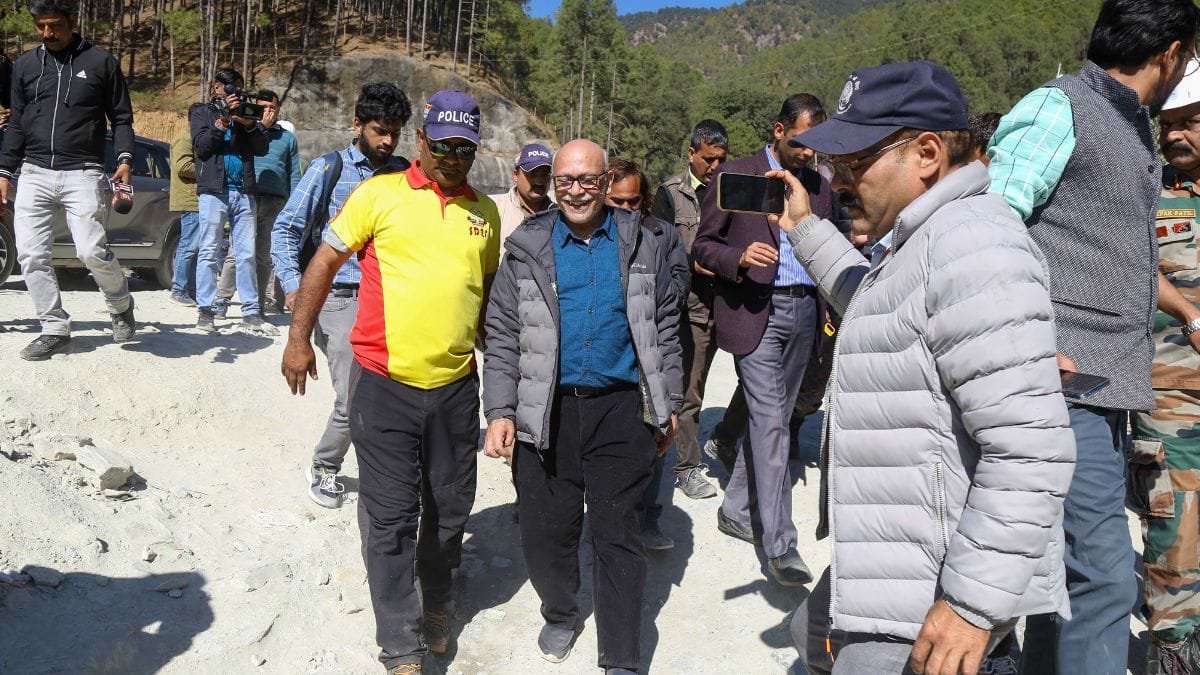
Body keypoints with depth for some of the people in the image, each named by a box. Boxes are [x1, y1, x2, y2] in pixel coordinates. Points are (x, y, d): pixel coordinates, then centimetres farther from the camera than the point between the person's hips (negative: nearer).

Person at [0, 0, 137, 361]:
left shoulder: (101, 61, 3)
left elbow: (121, 117, 6)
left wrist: (124, 159, -10)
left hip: (82, 174, -4)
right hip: (34, 174, 4)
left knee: (92, 251, -15)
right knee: (30, 255, -2)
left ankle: (121, 306, 13)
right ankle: (55, 329, 10)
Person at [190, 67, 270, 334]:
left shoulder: (243, 111, 19)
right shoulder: (202, 111, 12)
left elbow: (262, 149, 8)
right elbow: (201, 146, -3)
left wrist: (249, 124, -7)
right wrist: (223, 119, -10)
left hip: (244, 192, 3)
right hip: (214, 190, -3)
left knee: (247, 254, 2)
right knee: (209, 252, -3)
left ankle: (251, 312, 3)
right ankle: (206, 311, 1)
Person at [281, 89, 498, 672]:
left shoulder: (485, 212, 10)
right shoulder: (380, 194, -2)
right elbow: (325, 261, 2)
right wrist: (299, 339, -3)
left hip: (456, 385, 4)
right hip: (385, 383, -3)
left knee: (449, 508, 14)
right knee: (391, 516, 2)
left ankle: (436, 606, 38)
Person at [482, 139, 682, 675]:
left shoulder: (642, 247, 6)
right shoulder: (528, 249, 3)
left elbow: (664, 329, 10)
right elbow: (502, 337, 1)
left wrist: (668, 405, 9)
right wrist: (500, 413, -6)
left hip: (621, 410, 0)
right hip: (546, 413, 1)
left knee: (617, 535, 5)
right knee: (545, 530, 9)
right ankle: (560, 615, 37)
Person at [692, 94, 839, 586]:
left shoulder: (819, 185, 15)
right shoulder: (734, 176, -1)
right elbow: (703, 245, 0)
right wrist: (739, 259, -21)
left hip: (803, 313, 6)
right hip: (755, 313, -6)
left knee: (772, 421, 11)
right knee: (770, 423, -10)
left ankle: (737, 511, 27)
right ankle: (779, 544, -4)